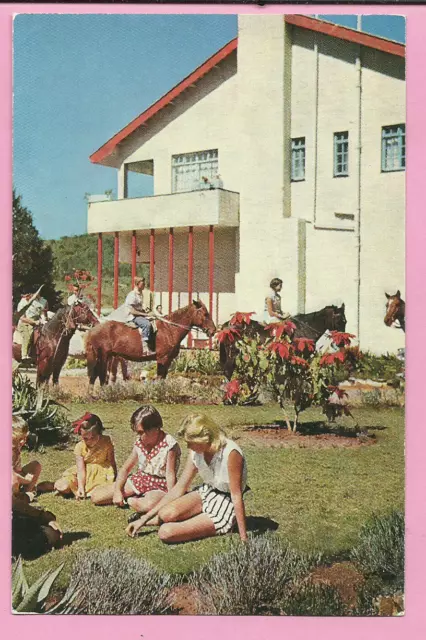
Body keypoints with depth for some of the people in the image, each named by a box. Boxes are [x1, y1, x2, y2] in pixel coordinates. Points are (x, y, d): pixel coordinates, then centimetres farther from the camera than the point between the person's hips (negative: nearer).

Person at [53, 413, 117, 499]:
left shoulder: (106, 442, -13)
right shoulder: (80, 447, -13)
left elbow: (111, 462, -4)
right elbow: (81, 470, -18)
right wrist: (81, 487, -29)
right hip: (84, 475, 1)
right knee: (64, 487, -20)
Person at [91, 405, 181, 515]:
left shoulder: (169, 445, -17)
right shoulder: (139, 442, 1)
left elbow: (170, 475, -19)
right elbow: (125, 469, 6)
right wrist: (117, 491, -8)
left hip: (160, 486, -5)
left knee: (148, 505, -43)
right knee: (96, 497, -6)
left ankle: (128, 500, -11)